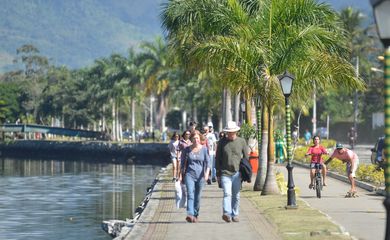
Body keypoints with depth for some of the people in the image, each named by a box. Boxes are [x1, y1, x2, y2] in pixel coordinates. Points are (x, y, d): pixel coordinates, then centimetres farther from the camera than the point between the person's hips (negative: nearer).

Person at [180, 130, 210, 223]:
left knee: (197, 197, 6)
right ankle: (190, 215, -29)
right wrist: (181, 175, 12)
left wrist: (207, 173, -17)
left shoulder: (204, 149, 3)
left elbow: (207, 162, -1)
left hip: (200, 176, 1)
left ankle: (196, 215, 20)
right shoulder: (187, 150, 6)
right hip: (189, 174, -1)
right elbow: (183, 163, 15)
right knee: (190, 194, -17)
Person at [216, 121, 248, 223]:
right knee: (227, 193, -16)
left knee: (236, 195, 6)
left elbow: (246, 158, 11)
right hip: (225, 173, -1)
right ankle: (227, 214, -28)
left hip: (237, 173, 1)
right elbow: (218, 159, 10)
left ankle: (235, 215, 15)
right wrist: (218, 174, 7)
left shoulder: (242, 141, 7)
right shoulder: (222, 142, 7)